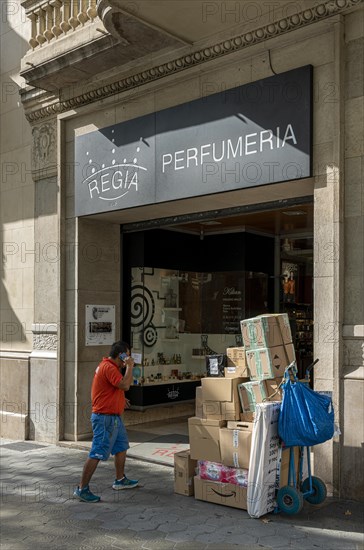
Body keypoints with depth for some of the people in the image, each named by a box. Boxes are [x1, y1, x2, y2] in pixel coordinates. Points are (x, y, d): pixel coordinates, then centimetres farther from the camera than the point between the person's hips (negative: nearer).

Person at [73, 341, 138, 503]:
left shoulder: (109, 366, 13)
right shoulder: (108, 368, -20)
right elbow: (125, 385, -27)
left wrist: (121, 399, 16)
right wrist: (129, 366, -17)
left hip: (113, 417, 11)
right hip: (105, 418, -11)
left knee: (121, 447, 21)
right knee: (97, 454, -7)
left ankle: (120, 480, 35)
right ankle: (82, 489, -1)